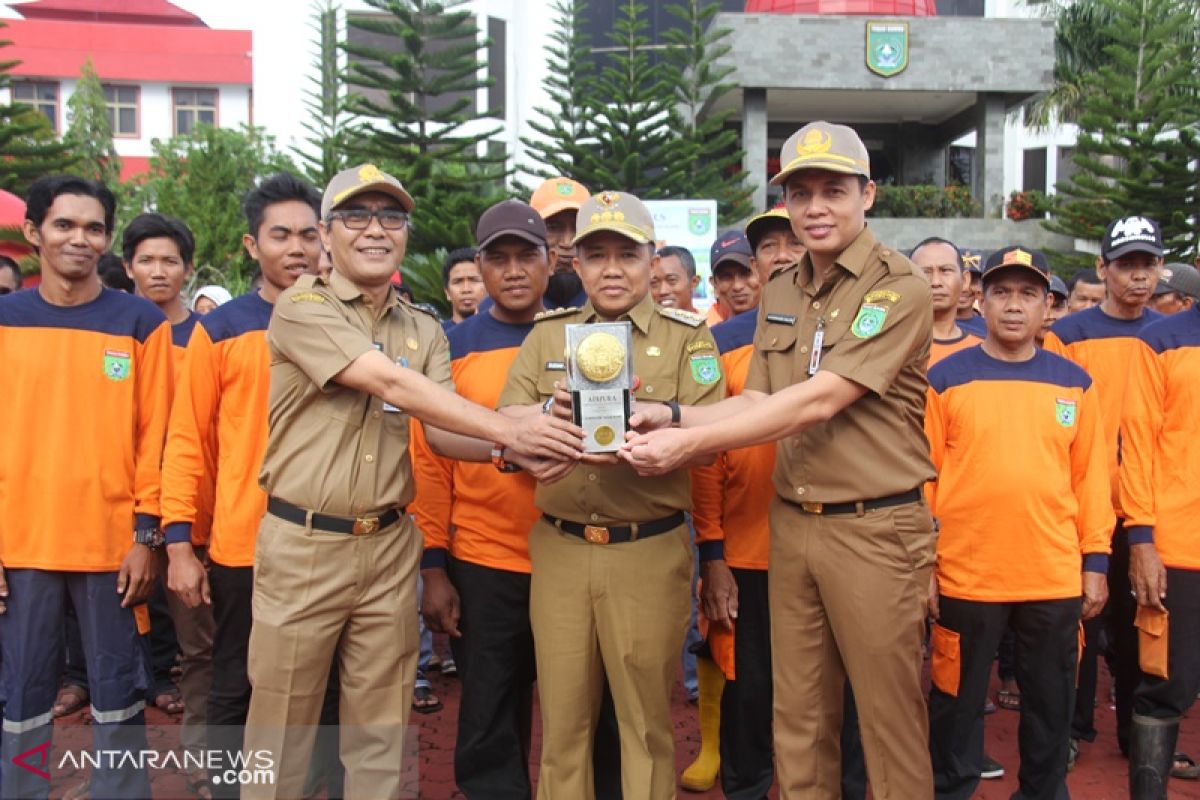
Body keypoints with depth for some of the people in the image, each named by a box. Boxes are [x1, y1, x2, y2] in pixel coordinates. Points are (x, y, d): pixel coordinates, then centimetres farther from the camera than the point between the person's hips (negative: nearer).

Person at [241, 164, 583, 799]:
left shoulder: (425, 331, 9)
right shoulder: (302, 309, -7)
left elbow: (441, 434, -2)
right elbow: (392, 383, -20)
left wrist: (511, 452, -23)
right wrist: (508, 430, -25)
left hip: (389, 548, 4)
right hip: (302, 546, -4)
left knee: (381, 731, 12)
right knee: (282, 726, 10)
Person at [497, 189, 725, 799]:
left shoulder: (687, 336, 2)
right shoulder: (547, 335, 10)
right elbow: (503, 424, 4)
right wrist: (550, 409, -18)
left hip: (650, 552, -2)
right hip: (559, 549, 2)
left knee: (648, 717, 11)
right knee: (563, 716, 13)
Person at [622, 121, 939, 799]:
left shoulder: (899, 288, -10)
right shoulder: (781, 295, 11)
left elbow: (817, 401, -18)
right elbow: (761, 400, 9)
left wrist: (692, 444, -20)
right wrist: (670, 418, -8)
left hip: (875, 526, -5)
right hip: (792, 521, 6)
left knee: (890, 717, 7)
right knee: (799, 717, 15)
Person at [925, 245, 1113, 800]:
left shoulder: (1074, 383, 5)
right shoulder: (946, 378, -3)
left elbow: (1090, 477, 7)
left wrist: (1096, 560, 5)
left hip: (1057, 578, 3)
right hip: (966, 577, -2)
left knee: (1051, 703, 16)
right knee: (957, 703, 11)